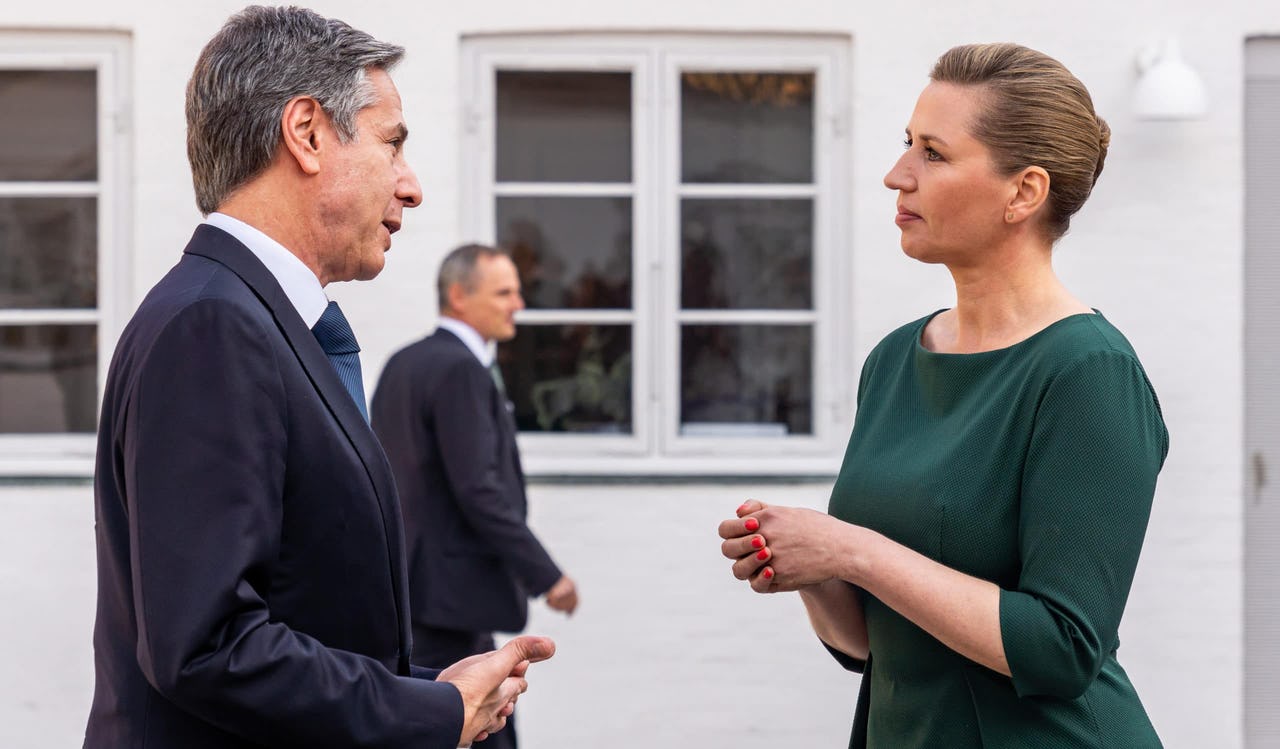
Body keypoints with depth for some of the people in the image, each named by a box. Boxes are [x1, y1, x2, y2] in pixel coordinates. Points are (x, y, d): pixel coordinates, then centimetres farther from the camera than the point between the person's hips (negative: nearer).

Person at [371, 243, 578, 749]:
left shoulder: (403, 365, 13)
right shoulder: (460, 370, -17)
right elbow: (478, 489, -23)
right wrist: (546, 575, -17)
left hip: (412, 586, 10)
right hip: (448, 591, -10)